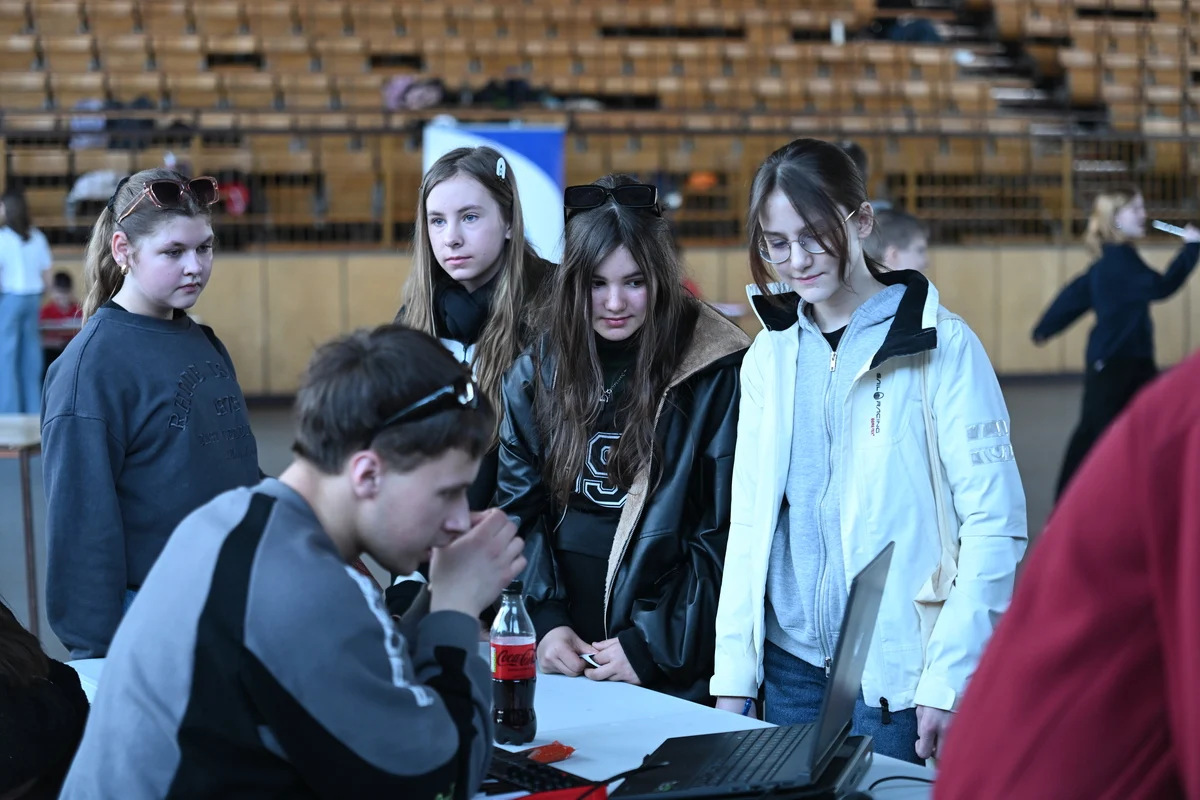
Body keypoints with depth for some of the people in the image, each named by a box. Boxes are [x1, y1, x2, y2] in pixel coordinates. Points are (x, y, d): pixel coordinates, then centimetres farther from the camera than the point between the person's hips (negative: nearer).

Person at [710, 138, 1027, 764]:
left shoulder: (941, 346, -6)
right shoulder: (770, 353, 8)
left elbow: (995, 522, -10)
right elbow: (748, 521, 10)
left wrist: (948, 682, -16)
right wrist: (733, 675, 4)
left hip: (900, 674, -4)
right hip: (791, 666, 4)